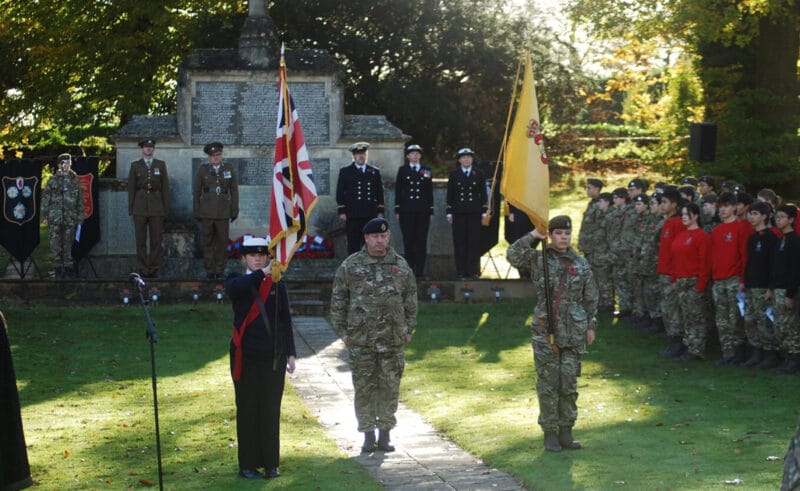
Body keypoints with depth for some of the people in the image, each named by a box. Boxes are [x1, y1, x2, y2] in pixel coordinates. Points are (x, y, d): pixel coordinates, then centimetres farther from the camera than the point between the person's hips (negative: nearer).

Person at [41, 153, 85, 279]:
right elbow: (45, 198, 6)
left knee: (68, 244, 4)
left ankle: (68, 268, 11)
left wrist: (80, 217, 7)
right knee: (55, 244, -1)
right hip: (55, 217, -1)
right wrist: (45, 216, 1)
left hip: (70, 218, 1)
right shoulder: (53, 180, 5)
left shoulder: (75, 180, 8)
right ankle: (57, 268, 5)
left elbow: (80, 201, 11)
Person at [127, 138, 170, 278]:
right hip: (140, 208, 0)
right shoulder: (135, 166, 7)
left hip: (156, 208, 0)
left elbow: (165, 187, 7)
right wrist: (131, 210, 1)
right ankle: (142, 269, 4)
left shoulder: (161, 165, 9)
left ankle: (154, 269, 6)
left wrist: (166, 208, 1)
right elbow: (131, 189, 6)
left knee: (156, 240, 0)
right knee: (140, 241, 0)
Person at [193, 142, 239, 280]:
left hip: (223, 213, 0)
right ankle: (209, 271, 8)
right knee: (208, 243, 2)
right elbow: (197, 192, 6)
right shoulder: (202, 170, 4)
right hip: (206, 213, 0)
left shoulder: (229, 169, 5)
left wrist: (234, 212, 3)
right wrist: (197, 212, 2)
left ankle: (220, 271, 8)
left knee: (222, 242, 0)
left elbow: (234, 192, 7)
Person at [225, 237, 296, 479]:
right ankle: (248, 465, 10)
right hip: (246, 357, -2)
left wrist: (291, 354, 1)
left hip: (273, 357, 2)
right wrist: (264, 272, -40)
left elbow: (285, 321, 8)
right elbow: (236, 288, -26)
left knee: (271, 410, 5)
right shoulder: (236, 283, 1)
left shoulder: (277, 286, 7)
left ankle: (271, 464, 13)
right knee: (247, 410, 3)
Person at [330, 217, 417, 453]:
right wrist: (342, 330, 0)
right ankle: (368, 434, 11)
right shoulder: (350, 266, 1)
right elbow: (338, 300, 4)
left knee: (390, 387, 4)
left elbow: (411, 299, 13)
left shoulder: (400, 266, 6)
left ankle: (385, 434, 14)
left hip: (393, 339, 2)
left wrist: (409, 329, 8)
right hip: (360, 340, -1)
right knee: (364, 388, 1)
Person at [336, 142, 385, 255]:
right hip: (352, 215, -2)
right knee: (353, 246, -3)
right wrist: (342, 211, -2)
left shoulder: (374, 172, 15)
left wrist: (380, 211, 8)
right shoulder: (345, 172, 8)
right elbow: (340, 193, 6)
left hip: (370, 215, 2)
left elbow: (380, 192, 15)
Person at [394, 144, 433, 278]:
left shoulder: (427, 171, 11)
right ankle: (409, 268, 4)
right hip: (406, 210, -1)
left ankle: (420, 269, 2)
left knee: (421, 240, -1)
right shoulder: (402, 170, 8)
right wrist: (397, 210, 0)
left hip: (423, 211, 1)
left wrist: (431, 210, 5)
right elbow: (398, 190, 6)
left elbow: (430, 191, 11)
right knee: (408, 240, 0)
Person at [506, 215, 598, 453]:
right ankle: (550, 433, 9)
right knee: (548, 384, 1)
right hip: (545, 331, -2)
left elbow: (591, 298, 12)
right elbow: (513, 255, -17)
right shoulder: (539, 259, 0)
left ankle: (565, 431, 15)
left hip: (573, 332, 2)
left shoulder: (581, 263, 7)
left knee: (569, 384, 5)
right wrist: (532, 237, -15)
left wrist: (591, 326, 10)